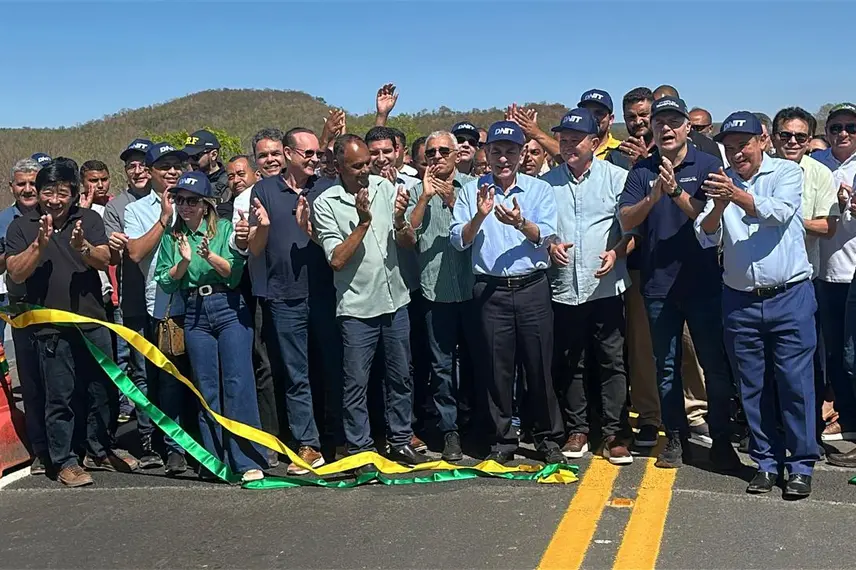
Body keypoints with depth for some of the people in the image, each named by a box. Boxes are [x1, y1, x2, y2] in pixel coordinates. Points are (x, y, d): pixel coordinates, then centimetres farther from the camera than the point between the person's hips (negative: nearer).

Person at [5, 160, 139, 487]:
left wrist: (83, 247, -25)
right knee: (60, 397, 2)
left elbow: (105, 261, -5)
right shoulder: (21, 227, 2)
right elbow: (15, 274, -7)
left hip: (93, 321, 2)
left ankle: (99, 451, 28)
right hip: (51, 327, -2)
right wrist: (40, 243, -20)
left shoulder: (89, 220, 5)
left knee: (101, 391, 11)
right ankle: (65, 462, 13)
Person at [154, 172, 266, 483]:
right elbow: (165, 283, 6)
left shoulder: (225, 228, 3)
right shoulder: (171, 237, 11)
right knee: (206, 390, 5)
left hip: (229, 309, -3)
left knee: (238, 383, -7)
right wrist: (184, 261, -11)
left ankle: (248, 462, -3)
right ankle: (216, 461, 13)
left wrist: (210, 256, -20)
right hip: (195, 314, 3)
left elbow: (235, 274, -5)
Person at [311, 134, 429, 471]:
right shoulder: (326, 204, -8)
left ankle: (400, 440, 27)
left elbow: (406, 243, 4)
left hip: (395, 299, 4)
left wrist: (399, 220, -17)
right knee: (356, 381, 3)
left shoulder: (385, 187, 3)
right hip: (357, 307, -4)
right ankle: (359, 449, 16)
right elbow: (336, 259, -14)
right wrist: (363, 221, -20)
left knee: (401, 376, 13)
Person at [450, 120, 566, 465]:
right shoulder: (472, 191, 7)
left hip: (532, 288, 0)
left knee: (539, 365, 5)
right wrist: (480, 216, -16)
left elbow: (546, 235, -6)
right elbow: (458, 239, 1)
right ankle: (502, 441, 19)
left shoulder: (540, 189, 6)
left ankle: (548, 438, 20)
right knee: (497, 368, 6)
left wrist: (520, 223, -25)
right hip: (491, 291, 1)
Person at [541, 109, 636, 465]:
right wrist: (549, 246, -5)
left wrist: (617, 252, -18)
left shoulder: (615, 177, 0)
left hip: (606, 286, -2)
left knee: (612, 362, 2)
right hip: (563, 287, 2)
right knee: (569, 365, 10)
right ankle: (577, 430, 23)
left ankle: (613, 433, 13)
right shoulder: (547, 181, 7)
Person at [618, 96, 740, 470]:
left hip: (703, 281, -2)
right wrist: (653, 196, -21)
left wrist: (676, 192, -23)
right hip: (658, 283, 2)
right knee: (666, 366, 10)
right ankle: (675, 438, 21)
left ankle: (721, 440, 16)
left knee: (715, 363, 3)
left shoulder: (708, 165, 0)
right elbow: (626, 221, -4)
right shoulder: (642, 171, 6)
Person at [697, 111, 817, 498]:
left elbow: (778, 213, -18)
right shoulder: (721, 183, 7)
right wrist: (719, 206, -23)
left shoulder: (787, 173, 0)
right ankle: (767, 462, 21)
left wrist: (738, 196, -32)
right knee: (752, 387, 9)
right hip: (740, 301, 3)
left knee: (795, 382, 0)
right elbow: (706, 237, -4)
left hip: (789, 296, -3)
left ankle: (800, 465, 11)